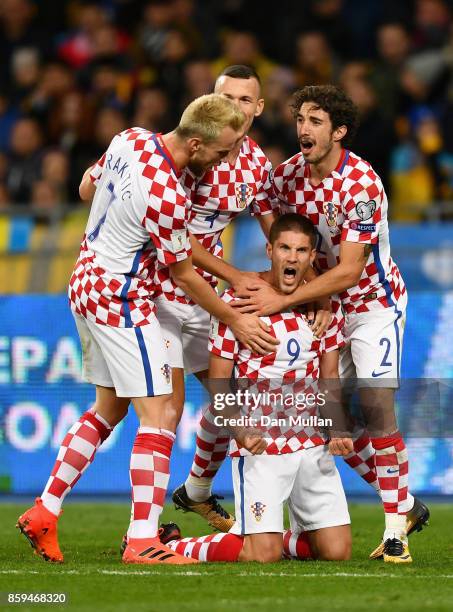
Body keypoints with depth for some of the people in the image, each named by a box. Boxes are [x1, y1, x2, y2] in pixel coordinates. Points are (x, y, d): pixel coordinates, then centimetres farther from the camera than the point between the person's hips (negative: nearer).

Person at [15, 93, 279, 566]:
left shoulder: (130, 138, -3)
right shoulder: (167, 197, -26)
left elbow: (87, 188, 15)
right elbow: (183, 276, -13)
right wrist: (234, 321, -2)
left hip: (85, 284, 9)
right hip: (122, 301, -9)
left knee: (109, 409, 19)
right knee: (157, 415, -8)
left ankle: (43, 513, 20)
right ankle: (142, 541, -12)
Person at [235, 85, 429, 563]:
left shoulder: (362, 184, -26)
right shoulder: (286, 175, -7)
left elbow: (349, 270, -27)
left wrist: (283, 301, -30)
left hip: (374, 300, -6)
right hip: (327, 303, 6)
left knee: (375, 406, -17)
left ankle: (396, 528, -10)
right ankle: (406, 505, 17)